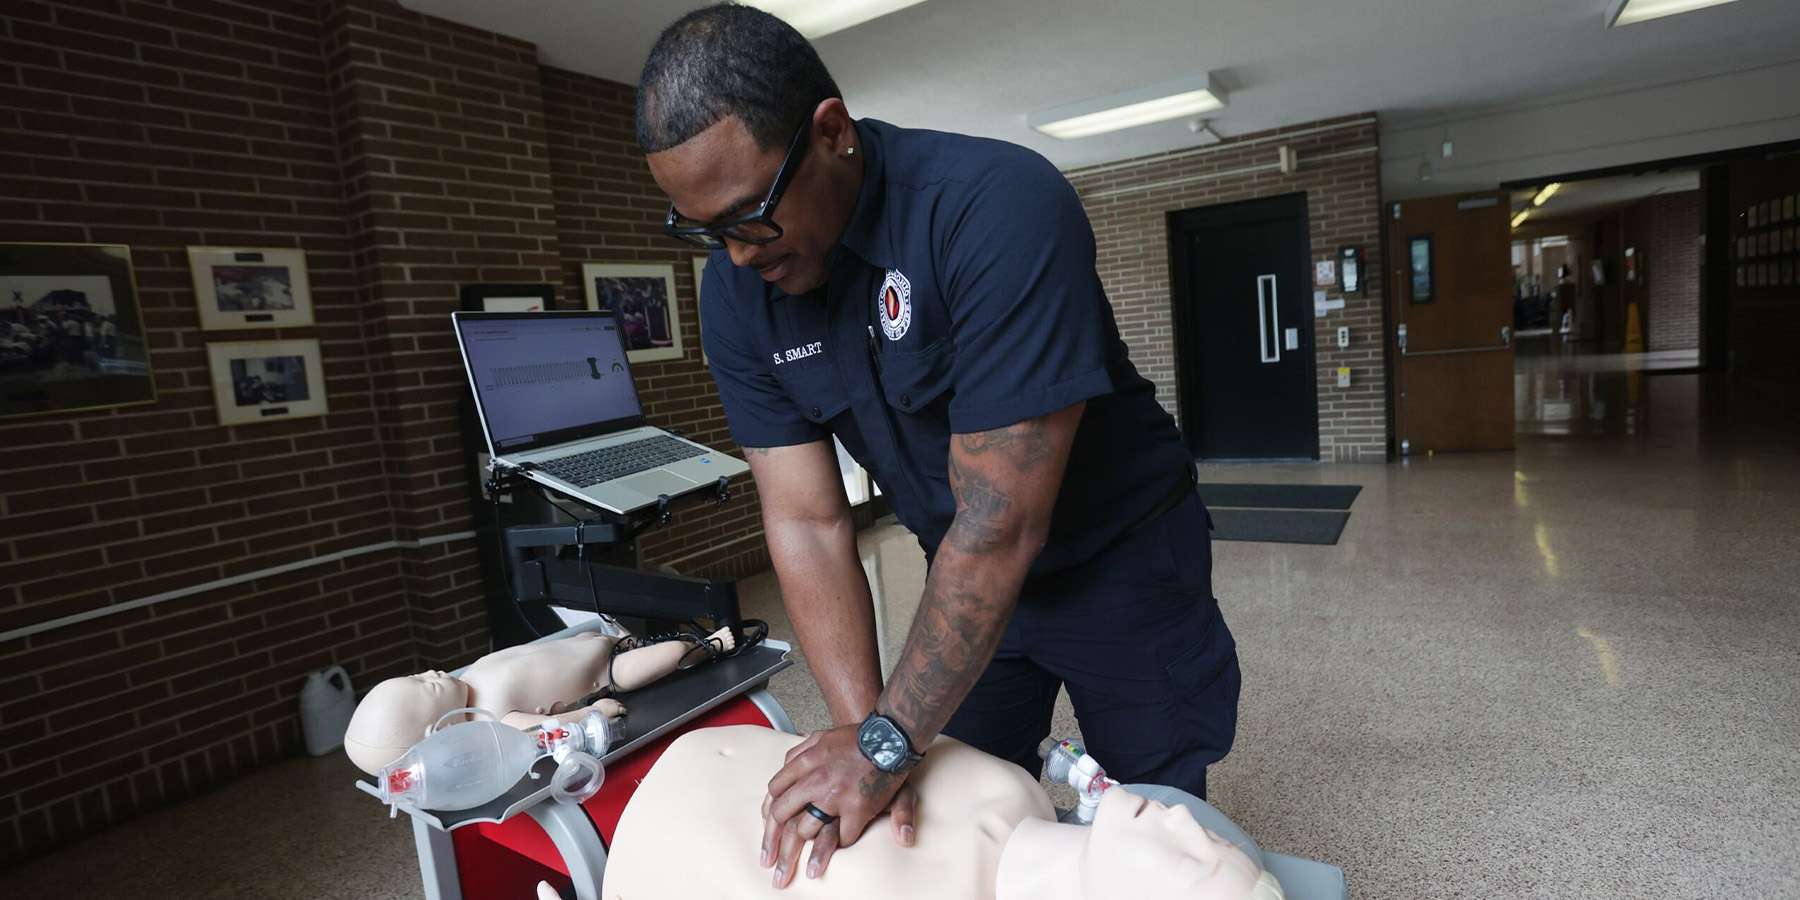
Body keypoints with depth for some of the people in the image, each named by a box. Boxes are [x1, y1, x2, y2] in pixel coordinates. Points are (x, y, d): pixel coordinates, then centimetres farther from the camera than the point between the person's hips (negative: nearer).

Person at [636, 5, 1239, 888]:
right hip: (964, 579, 4)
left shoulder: (998, 206, -32)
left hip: (1119, 560, -3)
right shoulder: (735, 294, -13)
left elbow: (1002, 524, -33)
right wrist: (863, 724, -23)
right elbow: (807, 522, -14)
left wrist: (887, 742, -28)